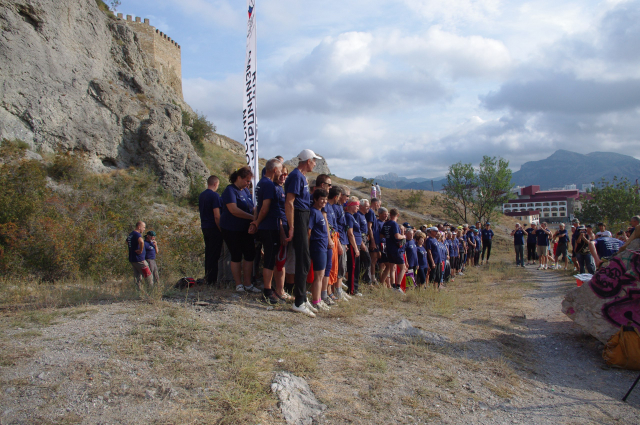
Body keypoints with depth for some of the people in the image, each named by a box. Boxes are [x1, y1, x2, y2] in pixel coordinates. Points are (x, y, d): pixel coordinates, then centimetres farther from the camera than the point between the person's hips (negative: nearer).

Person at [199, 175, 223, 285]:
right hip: (214, 228, -8)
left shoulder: (201, 195, 11)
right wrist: (221, 230, -13)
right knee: (214, 255, -3)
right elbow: (217, 216, -19)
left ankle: (207, 278, 21)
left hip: (204, 228, 9)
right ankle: (211, 279, -1)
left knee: (208, 253, 15)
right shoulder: (214, 195, -15)